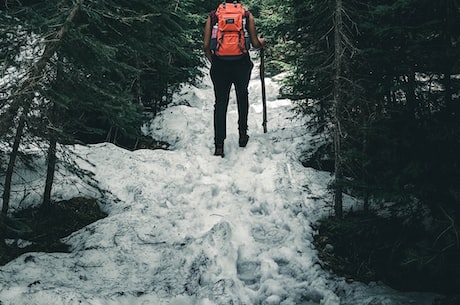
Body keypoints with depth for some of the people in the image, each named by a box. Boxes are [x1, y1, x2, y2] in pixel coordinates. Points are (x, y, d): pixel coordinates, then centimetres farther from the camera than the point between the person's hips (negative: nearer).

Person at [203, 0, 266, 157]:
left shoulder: (213, 15, 2)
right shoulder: (247, 15, 0)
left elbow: (206, 45, -1)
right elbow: (255, 44, -1)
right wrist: (261, 42, 22)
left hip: (219, 66, 0)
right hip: (241, 64, 0)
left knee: (220, 103, 6)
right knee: (242, 97, 24)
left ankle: (219, 146, 0)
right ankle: (243, 135, 29)